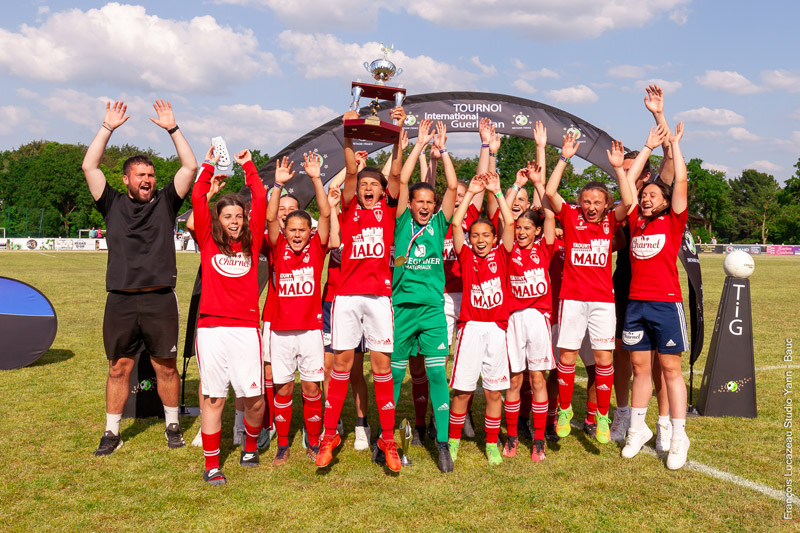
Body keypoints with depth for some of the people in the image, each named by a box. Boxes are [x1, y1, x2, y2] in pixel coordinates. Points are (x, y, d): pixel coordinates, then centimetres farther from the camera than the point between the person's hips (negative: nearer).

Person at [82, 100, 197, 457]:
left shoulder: (165, 202, 8)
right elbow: (89, 166, 3)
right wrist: (108, 126, 4)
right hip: (121, 301, 1)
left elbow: (190, 167, 2)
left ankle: (172, 425, 23)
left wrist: (172, 128, 2)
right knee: (119, 367, 8)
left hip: (160, 300, -1)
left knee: (165, 366, 7)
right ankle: (112, 432, 20)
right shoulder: (113, 205, 9)